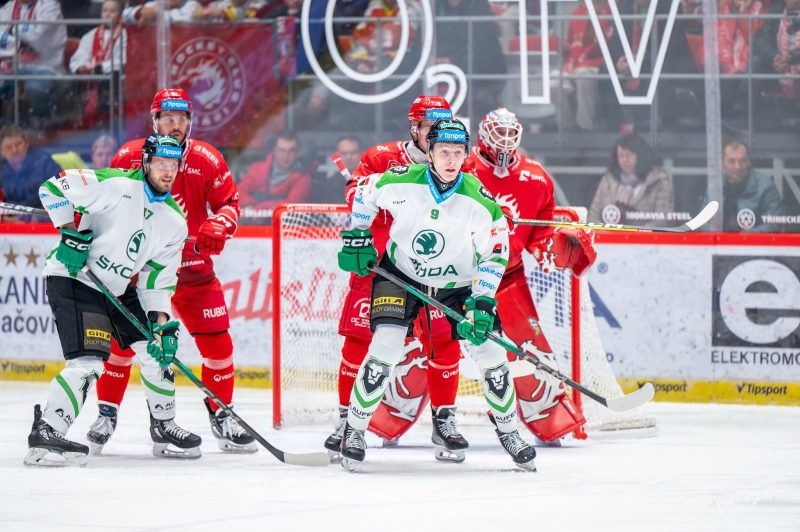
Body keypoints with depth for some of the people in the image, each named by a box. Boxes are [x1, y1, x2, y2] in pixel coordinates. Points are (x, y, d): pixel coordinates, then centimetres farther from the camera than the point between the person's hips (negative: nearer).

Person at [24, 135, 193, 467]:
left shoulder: (174, 222, 4)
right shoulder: (116, 185, -17)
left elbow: (157, 280, 7)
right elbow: (53, 189, -16)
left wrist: (163, 326, -4)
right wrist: (73, 233, -21)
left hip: (118, 289, 8)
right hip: (73, 279, -8)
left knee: (158, 349, 11)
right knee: (88, 363, -23)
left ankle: (163, 427, 30)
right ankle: (45, 435, -20)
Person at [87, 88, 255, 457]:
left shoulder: (207, 160, -5)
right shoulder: (129, 157, -6)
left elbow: (229, 202, 3)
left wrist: (219, 226, -17)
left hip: (191, 265, 1)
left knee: (217, 340, -2)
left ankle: (221, 416, 12)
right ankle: (106, 413, 5)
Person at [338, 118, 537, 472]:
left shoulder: (480, 202, -20)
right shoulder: (401, 182, -21)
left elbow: (494, 255, -11)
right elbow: (364, 193, 1)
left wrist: (481, 302, -19)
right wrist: (356, 238, 0)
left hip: (458, 282, 2)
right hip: (401, 273, -1)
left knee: (489, 349, -4)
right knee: (385, 349, -19)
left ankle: (508, 430, 18)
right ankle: (354, 427, -3)